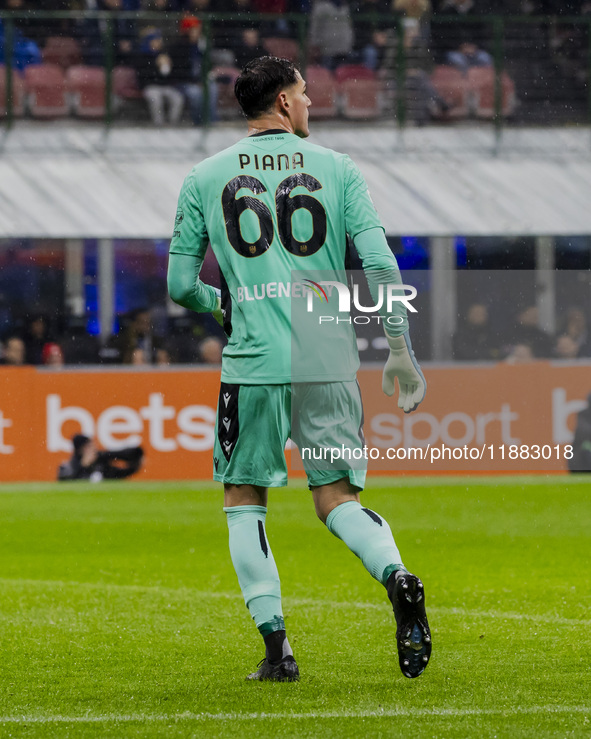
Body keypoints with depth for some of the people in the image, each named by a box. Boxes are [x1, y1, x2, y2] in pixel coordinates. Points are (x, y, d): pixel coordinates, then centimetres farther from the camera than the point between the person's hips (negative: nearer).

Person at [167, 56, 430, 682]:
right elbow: (380, 265, -2)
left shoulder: (204, 179, 7)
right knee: (337, 497, 8)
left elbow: (180, 286, 8)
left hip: (253, 362, -1)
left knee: (244, 500, 13)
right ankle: (395, 574, -23)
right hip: (329, 362, 1)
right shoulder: (336, 168, 7)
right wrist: (400, 350, 3)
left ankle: (275, 642, 1)